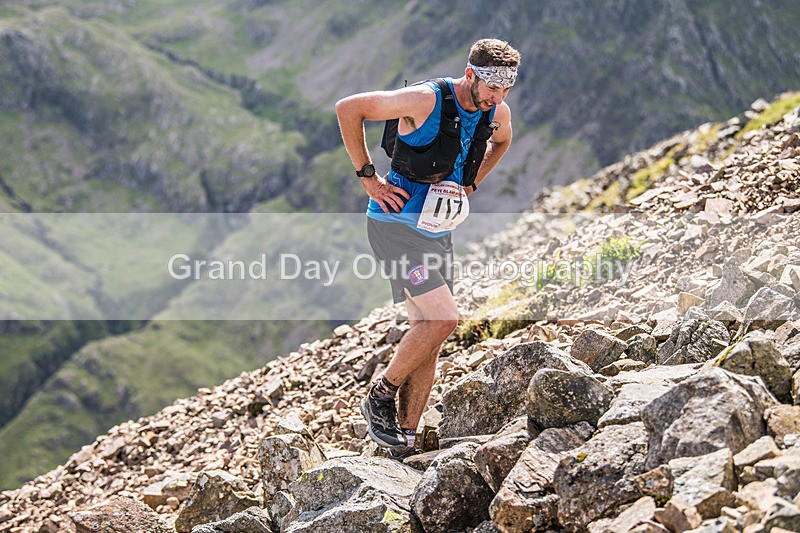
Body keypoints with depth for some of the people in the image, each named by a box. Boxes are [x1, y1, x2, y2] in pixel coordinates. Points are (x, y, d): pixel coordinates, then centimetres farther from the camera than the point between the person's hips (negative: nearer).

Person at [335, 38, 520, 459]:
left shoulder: (497, 113, 0)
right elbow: (347, 109, -14)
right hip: (396, 223, -7)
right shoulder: (425, 100, -20)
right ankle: (380, 397, 1)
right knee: (443, 318, -19)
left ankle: (404, 441, 12)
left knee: (428, 336, 5)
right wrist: (368, 177, -12)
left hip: (438, 232, 8)